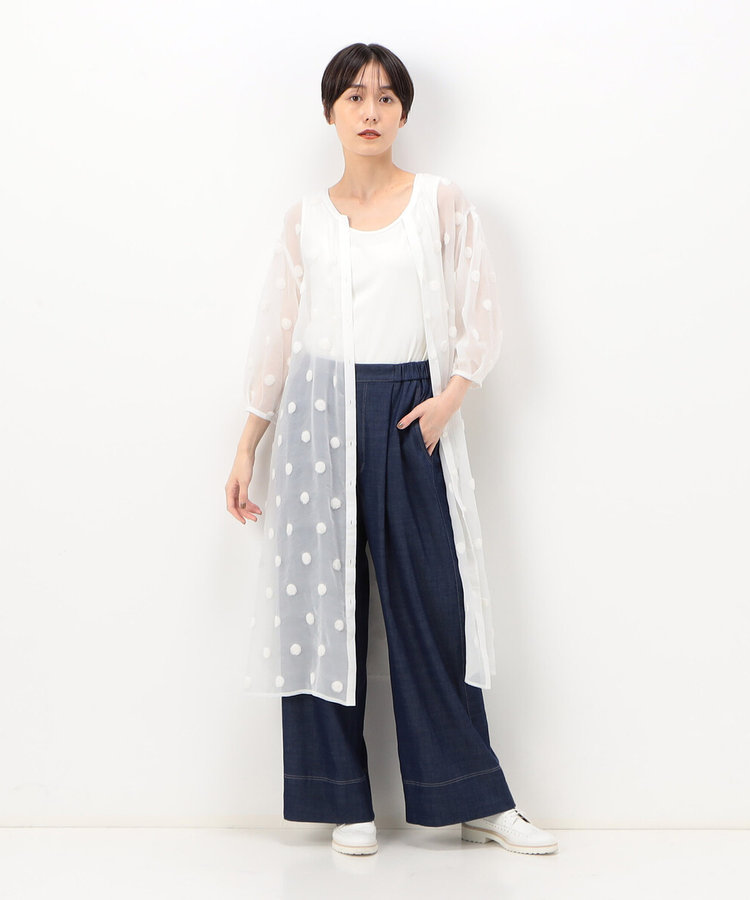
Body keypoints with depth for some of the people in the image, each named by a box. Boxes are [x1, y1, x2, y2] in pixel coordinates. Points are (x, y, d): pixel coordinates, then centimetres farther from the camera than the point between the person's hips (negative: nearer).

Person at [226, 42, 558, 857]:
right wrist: (246, 449, 10)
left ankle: (475, 799, 12)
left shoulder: (441, 202, 5)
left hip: (411, 414, -1)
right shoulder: (306, 218, 9)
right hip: (320, 414, 1)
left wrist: (450, 397, -12)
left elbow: (481, 315, 4)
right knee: (324, 598, 1)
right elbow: (276, 334, 11)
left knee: (431, 602, 0)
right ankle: (344, 799, 12)